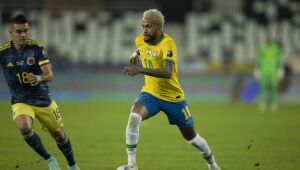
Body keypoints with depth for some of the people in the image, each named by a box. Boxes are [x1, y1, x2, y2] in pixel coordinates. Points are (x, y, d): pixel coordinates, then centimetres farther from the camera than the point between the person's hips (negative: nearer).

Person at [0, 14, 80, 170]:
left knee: (59, 135, 12)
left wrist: (39, 78, -41)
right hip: (20, 102, -1)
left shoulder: (36, 48, -13)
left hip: (43, 101, 1)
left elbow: (49, 75, -20)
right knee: (24, 127, -32)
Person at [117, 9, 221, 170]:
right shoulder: (140, 40, -4)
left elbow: (168, 72, -41)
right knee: (134, 117, -29)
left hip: (173, 97, -4)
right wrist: (136, 54, 10)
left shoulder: (167, 43, -24)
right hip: (150, 93, 4)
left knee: (191, 137, 11)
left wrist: (141, 70, -49)